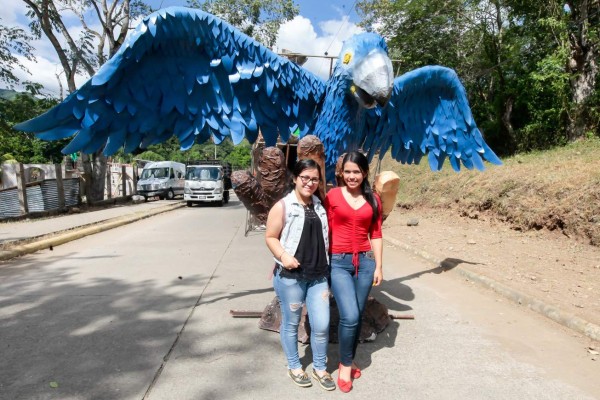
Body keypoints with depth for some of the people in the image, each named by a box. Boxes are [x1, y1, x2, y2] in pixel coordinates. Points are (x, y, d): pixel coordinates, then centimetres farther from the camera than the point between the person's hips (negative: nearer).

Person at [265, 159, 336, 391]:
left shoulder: (320, 205, 9)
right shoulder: (282, 206, -9)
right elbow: (270, 237, -7)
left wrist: (326, 265, 14)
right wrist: (283, 256, -23)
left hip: (319, 276, 5)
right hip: (290, 276, -4)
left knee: (321, 325, 7)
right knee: (291, 323, 11)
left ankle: (320, 368, 29)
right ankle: (294, 367, 33)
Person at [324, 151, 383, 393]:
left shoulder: (373, 199, 6)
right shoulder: (332, 196, -2)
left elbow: (376, 234, 8)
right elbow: (325, 231, 0)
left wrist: (378, 266, 5)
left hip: (365, 261, 3)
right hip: (339, 262, -3)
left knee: (358, 316, 11)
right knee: (349, 316, -12)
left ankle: (349, 361, 31)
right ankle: (345, 365, 11)